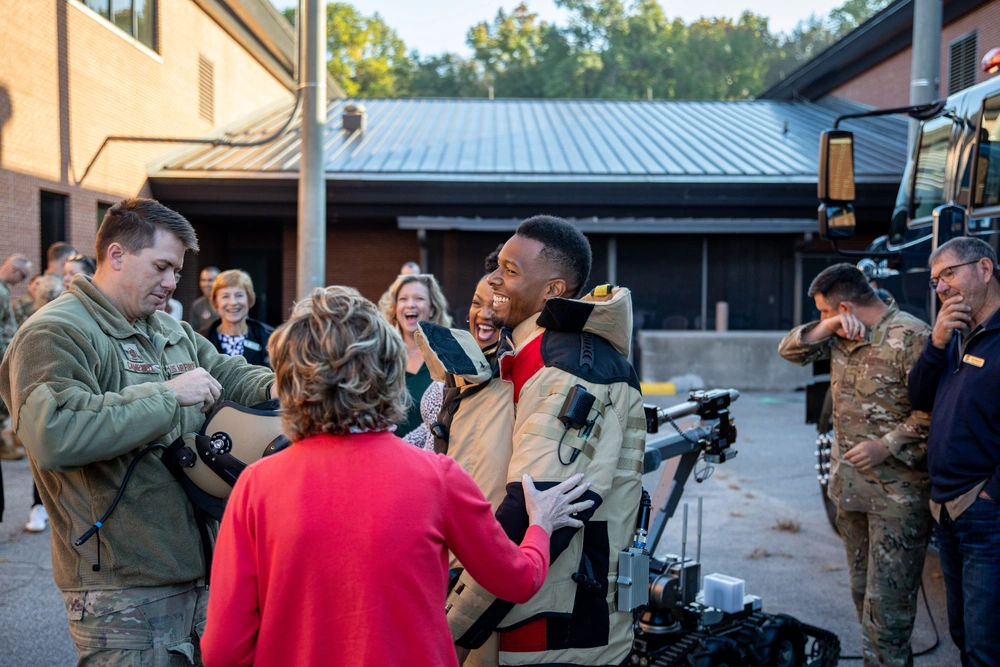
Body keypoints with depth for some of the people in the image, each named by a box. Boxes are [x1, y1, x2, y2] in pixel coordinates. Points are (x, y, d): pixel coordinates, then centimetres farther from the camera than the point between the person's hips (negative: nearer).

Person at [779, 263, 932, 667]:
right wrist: (827, 328, -7)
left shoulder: (911, 336, -14)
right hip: (850, 486, 8)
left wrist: (886, 446, -22)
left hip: (897, 495, -8)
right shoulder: (842, 338, 10)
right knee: (862, 592, 17)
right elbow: (791, 351, 8)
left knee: (887, 601, -7)